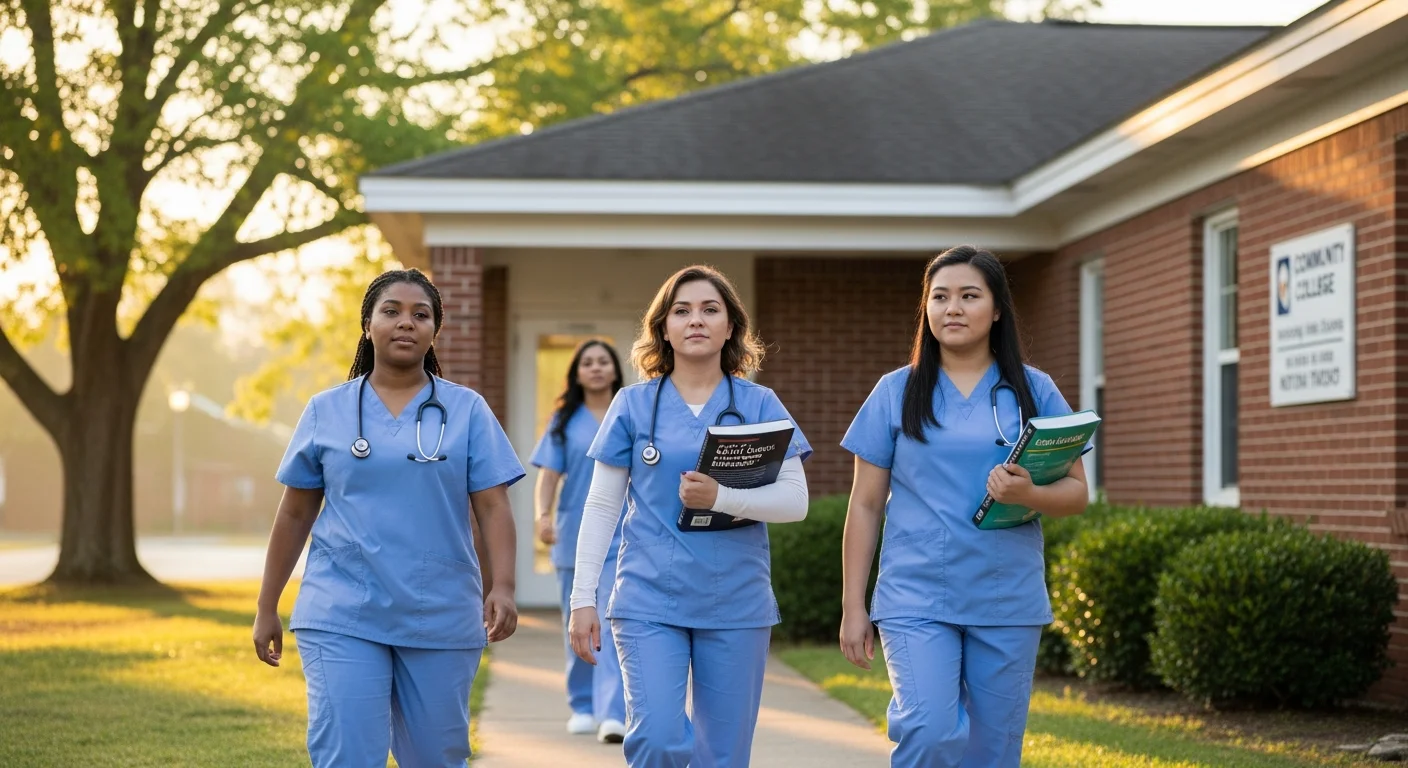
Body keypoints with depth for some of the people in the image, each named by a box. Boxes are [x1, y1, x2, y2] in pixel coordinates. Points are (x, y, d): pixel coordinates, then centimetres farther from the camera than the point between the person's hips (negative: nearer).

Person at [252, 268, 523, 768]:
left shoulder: (466, 410, 5)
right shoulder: (327, 411, 7)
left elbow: (492, 506, 0)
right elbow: (295, 514, 10)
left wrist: (503, 586, -15)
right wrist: (267, 607, 10)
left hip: (441, 619, 1)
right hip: (342, 618, -1)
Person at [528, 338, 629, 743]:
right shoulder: (565, 421, 5)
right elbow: (549, 475, -2)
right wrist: (543, 515, -19)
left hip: (621, 538, -2)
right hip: (574, 536, 2)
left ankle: (612, 713, -18)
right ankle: (582, 707, 22)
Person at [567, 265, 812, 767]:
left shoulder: (759, 404, 5)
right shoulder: (633, 404, 5)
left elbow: (795, 500, -3)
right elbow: (602, 506, 5)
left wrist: (719, 498, -19)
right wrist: (582, 599, -1)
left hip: (737, 605, 1)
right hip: (649, 600, -1)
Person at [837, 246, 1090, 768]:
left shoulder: (1035, 391, 6)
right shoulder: (897, 392, 5)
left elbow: (1076, 494, 6)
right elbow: (865, 505, 6)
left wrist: (1029, 495, -17)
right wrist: (853, 606, 2)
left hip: (1008, 602, 1)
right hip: (916, 600, -1)